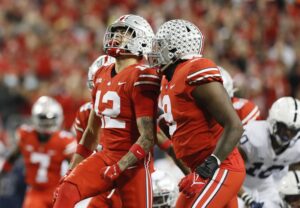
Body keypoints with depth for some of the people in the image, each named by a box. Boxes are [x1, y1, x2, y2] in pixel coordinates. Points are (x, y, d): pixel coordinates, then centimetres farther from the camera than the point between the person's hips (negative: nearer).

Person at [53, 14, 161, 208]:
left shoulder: (141, 77, -13)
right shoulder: (102, 75, 11)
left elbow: (147, 138, -17)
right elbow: (92, 131, 19)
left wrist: (119, 167, -22)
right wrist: (71, 172, 17)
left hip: (133, 162, -6)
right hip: (106, 156, 6)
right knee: (67, 192, -17)